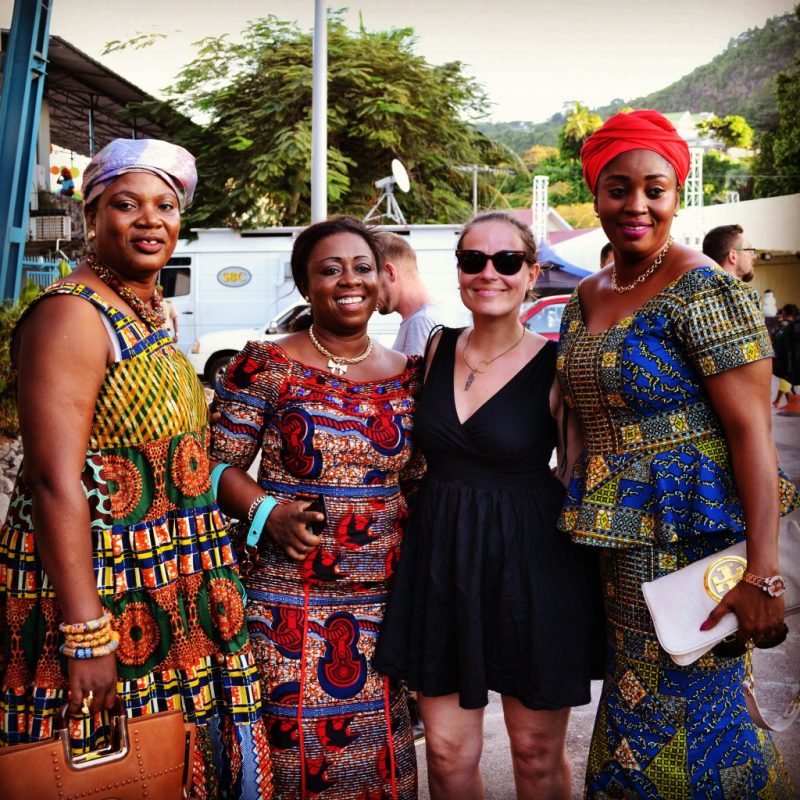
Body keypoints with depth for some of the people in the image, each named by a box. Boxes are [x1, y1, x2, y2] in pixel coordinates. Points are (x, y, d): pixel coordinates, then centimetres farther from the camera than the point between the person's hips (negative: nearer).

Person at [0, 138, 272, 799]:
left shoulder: (150, 308, 12)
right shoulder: (73, 313, -16)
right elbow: (56, 482, -22)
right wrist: (86, 635, -24)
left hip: (170, 592, 9)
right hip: (95, 591, -8)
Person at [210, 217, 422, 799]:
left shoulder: (409, 375, 8)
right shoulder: (266, 367, -3)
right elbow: (222, 465, -2)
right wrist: (269, 513, -17)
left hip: (386, 598, 3)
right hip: (290, 600, -3)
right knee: (296, 749, 2)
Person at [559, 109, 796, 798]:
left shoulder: (705, 289, -13)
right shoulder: (586, 298, 10)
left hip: (689, 534, -7)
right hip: (618, 536, 7)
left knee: (685, 718, 2)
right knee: (633, 713, 18)